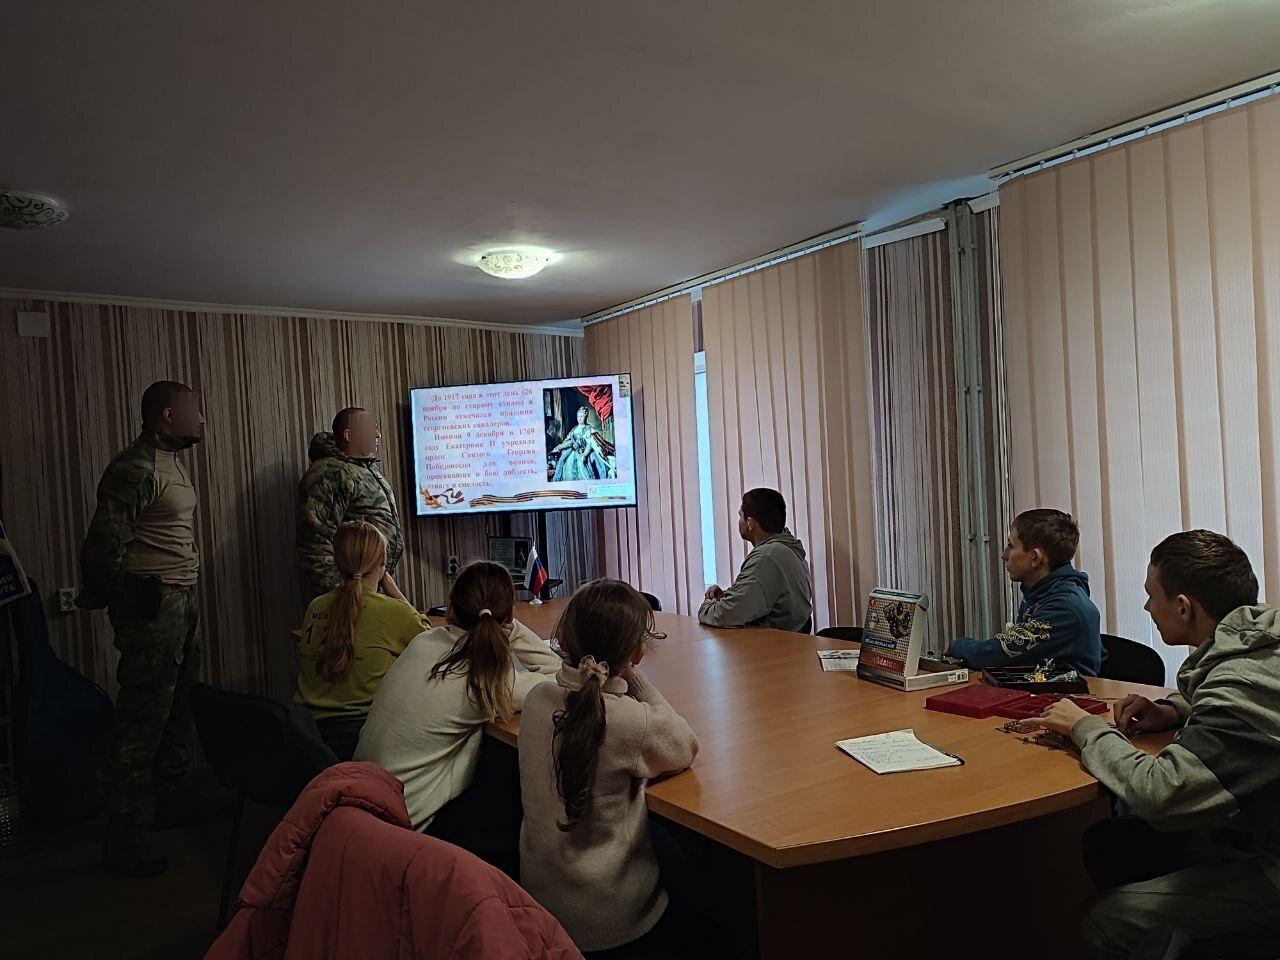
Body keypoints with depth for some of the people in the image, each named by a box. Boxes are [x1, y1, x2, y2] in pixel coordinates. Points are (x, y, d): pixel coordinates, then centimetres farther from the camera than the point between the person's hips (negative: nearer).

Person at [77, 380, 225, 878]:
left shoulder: (172, 462, 13)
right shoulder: (135, 468, -18)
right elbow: (105, 542, -19)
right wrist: (97, 596, -7)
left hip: (183, 600, 10)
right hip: (151, 606, -10)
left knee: (178, 706, 18)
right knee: (143, 716, -4)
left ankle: (173, 797, 33)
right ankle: (122, 834, 6)